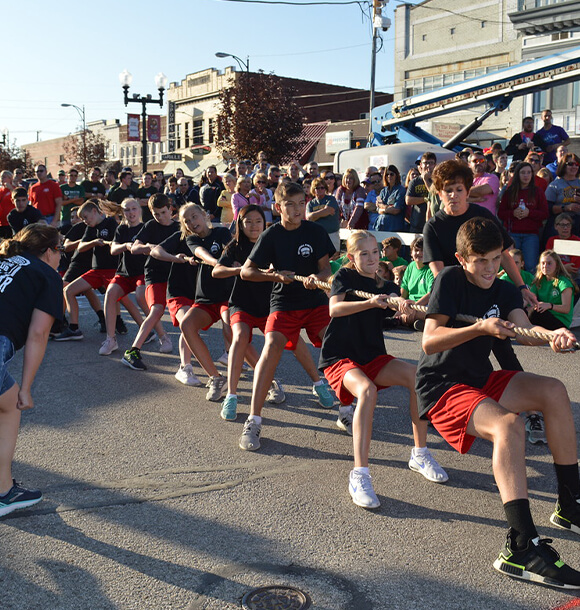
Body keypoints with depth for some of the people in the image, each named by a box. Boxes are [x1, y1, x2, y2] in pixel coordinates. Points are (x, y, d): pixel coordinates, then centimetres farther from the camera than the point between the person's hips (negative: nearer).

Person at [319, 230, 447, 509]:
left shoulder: (385, 286, 11)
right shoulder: (345, 276, 0)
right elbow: (335, 308, -19)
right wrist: (370, 303, -33)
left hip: (373, 357, 5)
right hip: (340, 357, -5)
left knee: (418, 377, -18)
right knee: (367, 390, -35)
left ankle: (420, 454, -2)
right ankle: (359, 475, -37)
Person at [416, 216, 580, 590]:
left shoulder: (504, 292, 7)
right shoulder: (450, 280, -11)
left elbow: (525, 331, -11)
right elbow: (429, 342, -20)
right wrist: (480, 328, -29)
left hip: (481, 381, 8)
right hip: (441, 387, -8)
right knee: (508, 425, -31)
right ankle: (521, 549, -36)